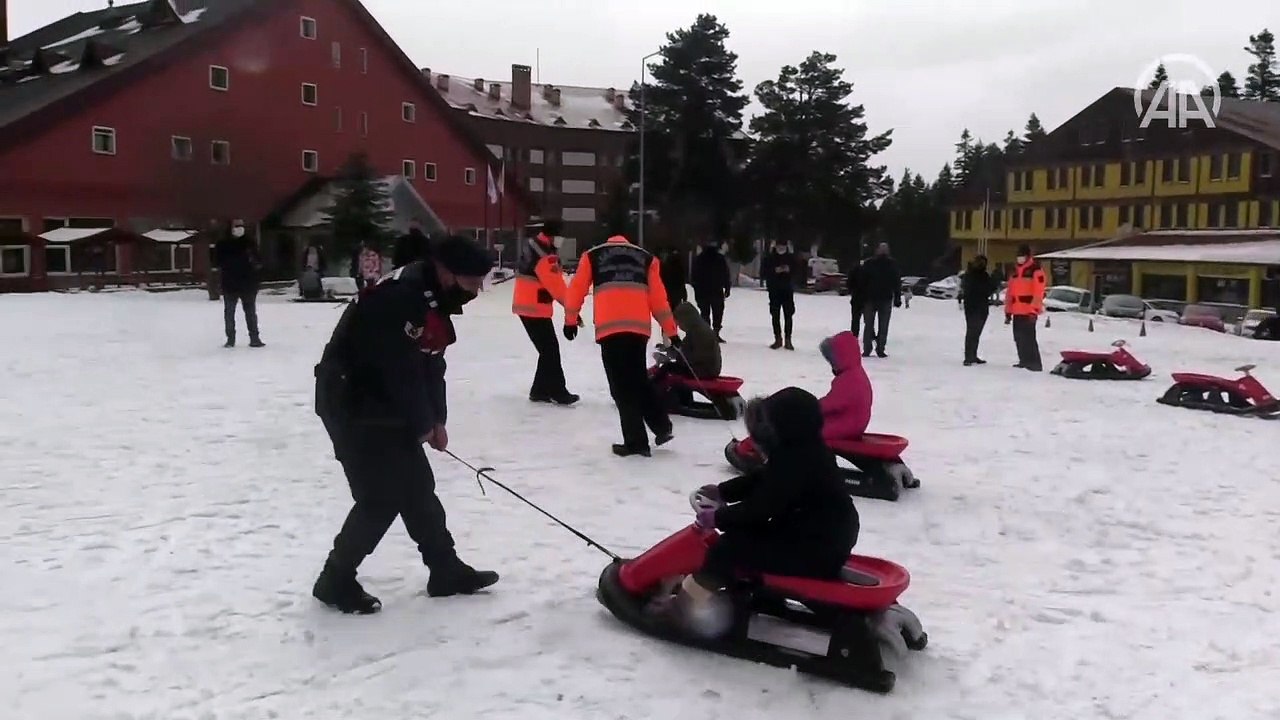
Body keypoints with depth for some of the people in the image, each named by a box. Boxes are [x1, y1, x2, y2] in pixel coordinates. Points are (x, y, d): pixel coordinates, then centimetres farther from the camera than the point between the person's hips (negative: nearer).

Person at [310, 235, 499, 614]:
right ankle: (335, 581, 10)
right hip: (351, 404, -10)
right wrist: (422, 423, -13)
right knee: (382, 497, -7)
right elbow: (400, 369, -24)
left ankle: (447, 571, 22)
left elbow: (431, 365, 10)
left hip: (385, 405, 10)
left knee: (417, 487, 12)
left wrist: (435, 419, 3)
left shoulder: (435, 301, 6)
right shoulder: (398, 296, -26)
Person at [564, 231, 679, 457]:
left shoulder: (592, 256, 21)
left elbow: (577, 289, 17)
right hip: (639, 327, 3)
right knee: (639, 378, 21)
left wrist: (570, 320, 29)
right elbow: (658, 299, 15)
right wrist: (670, 332, 17)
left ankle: (636, 441, 1)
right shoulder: (646, 258, 23)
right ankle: (662, 426, 17)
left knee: (621, 385, 2)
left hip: (610, 327, -2)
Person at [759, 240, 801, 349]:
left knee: (788, 315, -4)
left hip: (788, 291, 0)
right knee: (775, 316, 2)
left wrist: (790, 270, -13)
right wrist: (774, 271, -16)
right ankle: (778, 339, 11)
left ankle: (788, 340, 2)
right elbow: (763, 273, -1)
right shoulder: (769, 259, 4)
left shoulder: (793, 258, 6)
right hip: (774, 291, 0)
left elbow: (800, 272, 5)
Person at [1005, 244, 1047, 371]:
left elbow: (1038, 292, -14)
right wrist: (1008, 311, 16)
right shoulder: (1014, 270, 17)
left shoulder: (1035, 270, -6)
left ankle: (1035, 364, -10)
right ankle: (1024, 361, 22)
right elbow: (1009, 291, 19)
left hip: (1029, 311, -8)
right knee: (1018, 338, 12)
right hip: (1017, 311, 8)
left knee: (1028, 337, -12)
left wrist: (1034, 310, -20)